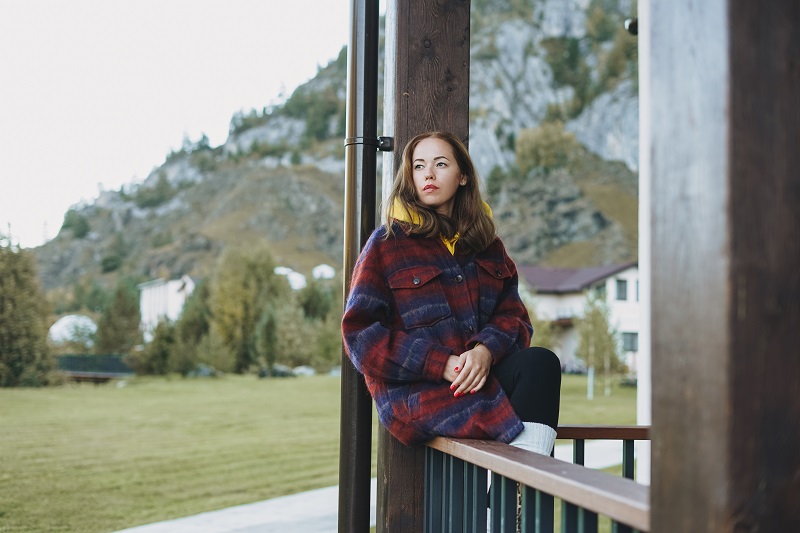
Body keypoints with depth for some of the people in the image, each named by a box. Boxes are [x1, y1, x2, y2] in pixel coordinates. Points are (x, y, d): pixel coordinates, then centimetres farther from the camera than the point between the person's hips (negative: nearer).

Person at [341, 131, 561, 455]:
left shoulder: (486, 243, 19)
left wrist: (486, 350, -14)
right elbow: (361, 333, -2)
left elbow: (513, 316, 11)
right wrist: (442, 365, -14)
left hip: (478, 375, 5)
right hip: (414, 390, -4)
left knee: (541, 362, -27)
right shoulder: (387, 243, 6)